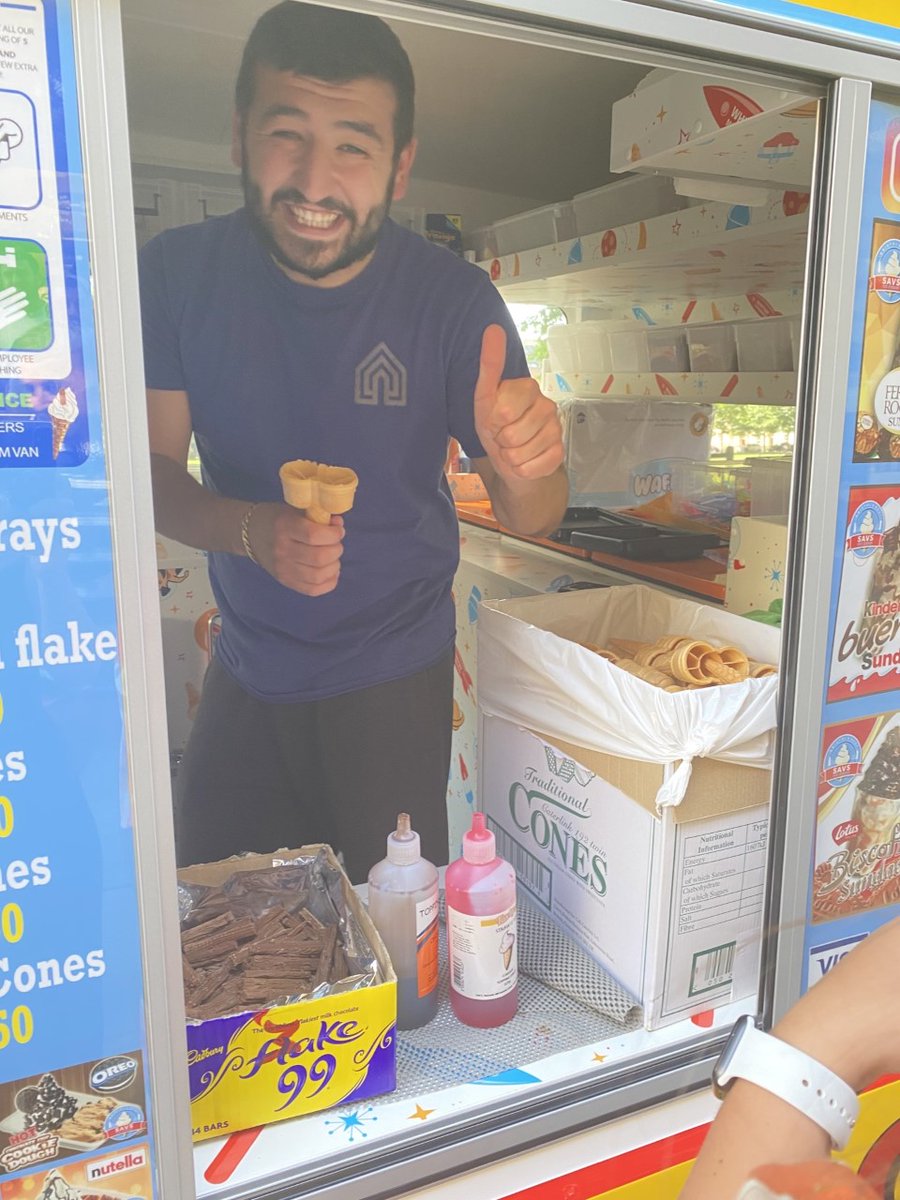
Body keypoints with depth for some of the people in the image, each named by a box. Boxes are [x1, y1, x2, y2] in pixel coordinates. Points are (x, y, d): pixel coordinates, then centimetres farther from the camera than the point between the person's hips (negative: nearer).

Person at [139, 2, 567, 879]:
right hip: (245, 670, 3)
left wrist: (525, 468, -38)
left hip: (394, 681, -2)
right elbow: (153, 473, -6)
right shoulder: (177, 274, -10)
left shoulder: (454, 301, -15)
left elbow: (531, 521, -13)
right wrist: (250, 530, -27)